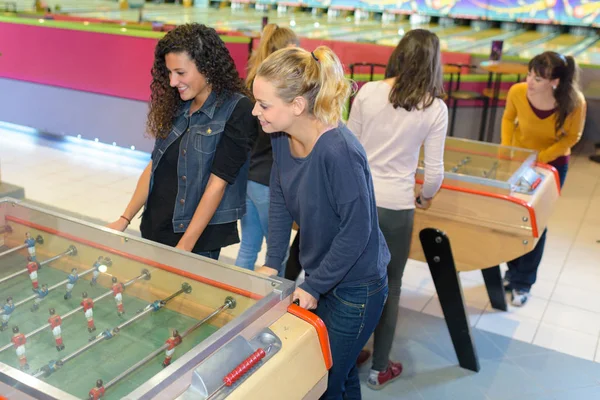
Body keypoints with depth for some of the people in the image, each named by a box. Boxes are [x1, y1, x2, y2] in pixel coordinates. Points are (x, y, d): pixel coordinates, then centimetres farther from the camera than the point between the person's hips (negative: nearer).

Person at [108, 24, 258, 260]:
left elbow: (217, 183, -17)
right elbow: (155, 166, 9)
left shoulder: (236, 111, -14)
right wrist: (124, 220, 4)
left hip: (200, 239, -6)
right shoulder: (176, 106, 5)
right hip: (153, 230, 6)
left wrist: (185, 246, -18)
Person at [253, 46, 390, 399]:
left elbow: (357, 230, -25)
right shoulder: (283, 137, -7)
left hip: (355, 288, -7)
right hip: (318, 277, 7)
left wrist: (313, 287, -17)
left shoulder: (340, 152, -31)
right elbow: (280, 202, 3)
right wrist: (272, 264, -3)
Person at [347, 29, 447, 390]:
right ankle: (380, 369, 27)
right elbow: (434, 170, -6)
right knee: (389, 286, 14)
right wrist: (425, 197, 14)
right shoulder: (436, 108, -8)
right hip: (396, 207, -2)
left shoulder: (368, 92, -4)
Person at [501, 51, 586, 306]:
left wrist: (539, 159, -22)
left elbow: (571, 137, -14)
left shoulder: (574, 103, -30)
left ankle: (523, 282, 20)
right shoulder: (517, 92, -26)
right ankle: (514, 270, 32)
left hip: (552, 165, -2)